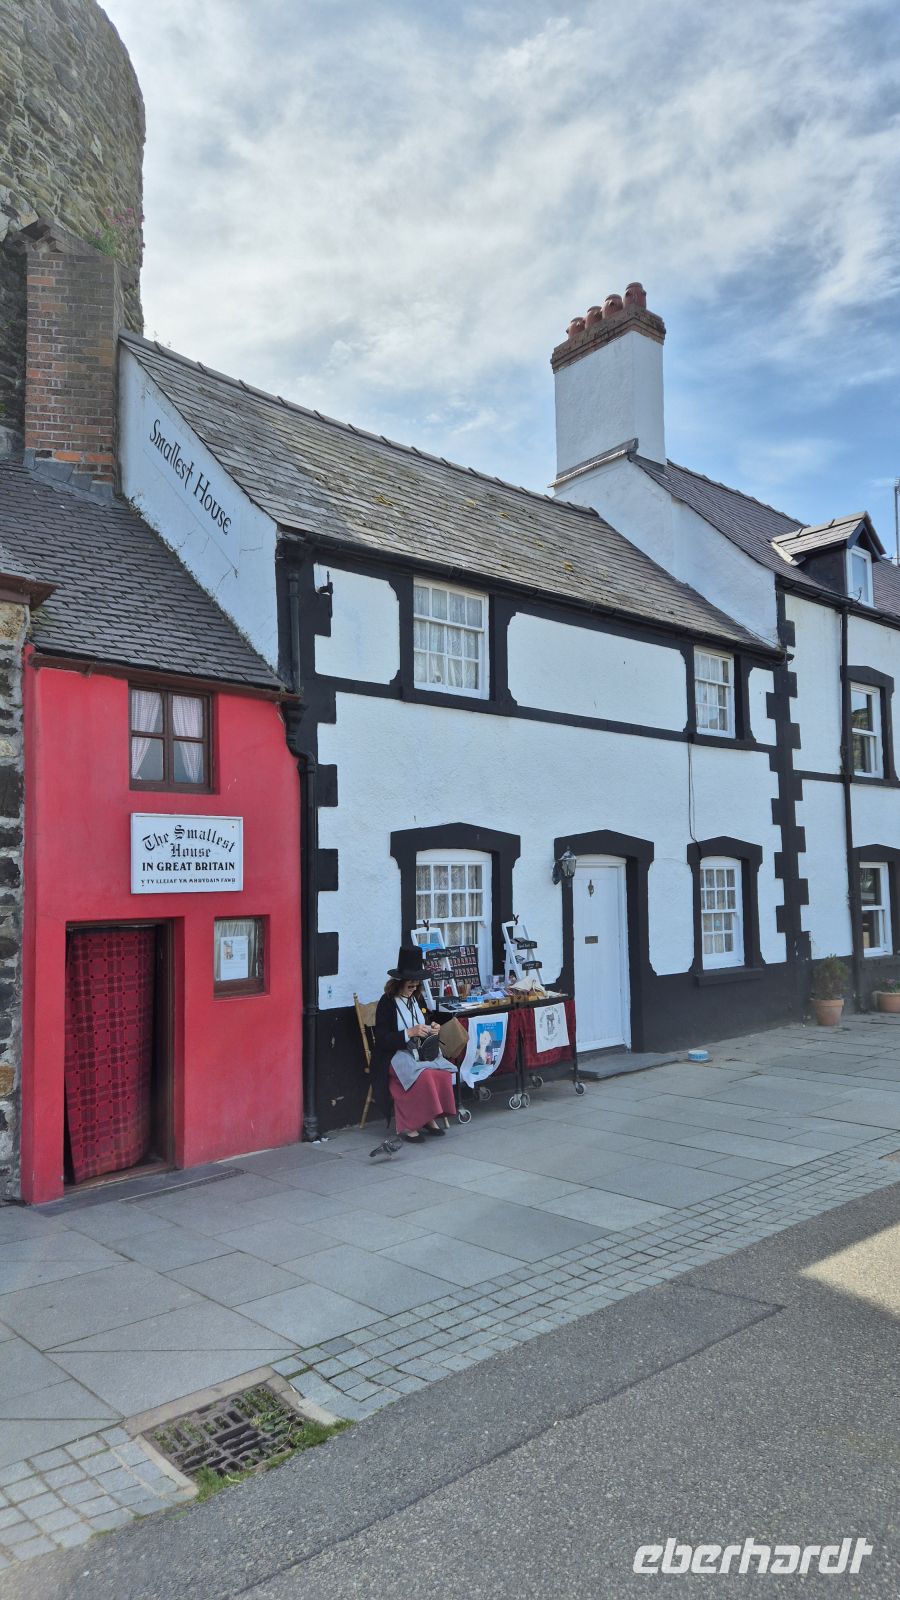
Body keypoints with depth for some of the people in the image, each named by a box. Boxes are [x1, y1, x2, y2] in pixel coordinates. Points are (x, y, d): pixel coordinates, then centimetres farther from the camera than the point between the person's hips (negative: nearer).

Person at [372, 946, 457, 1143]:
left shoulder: (416, 999, 14)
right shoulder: (387, 1002, -7)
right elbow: (381, 1040, -15)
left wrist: (431, 1029, 2)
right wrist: (410, 1033, -23)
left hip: (416, 1053, 6)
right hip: (393, 1057, -6)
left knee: (443, 1073, -23)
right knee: (424, 1075, -33)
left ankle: (429, 1118, -14)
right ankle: (407, 1125, -23)